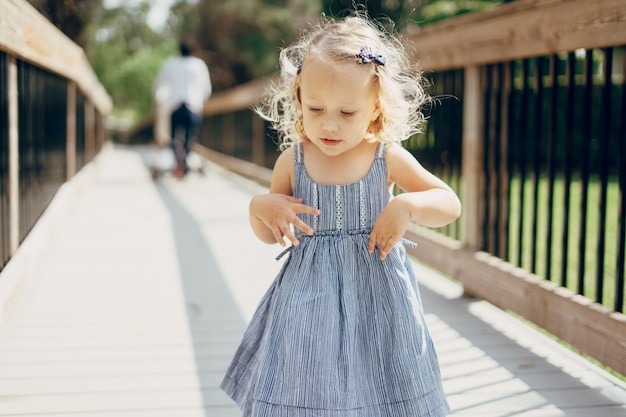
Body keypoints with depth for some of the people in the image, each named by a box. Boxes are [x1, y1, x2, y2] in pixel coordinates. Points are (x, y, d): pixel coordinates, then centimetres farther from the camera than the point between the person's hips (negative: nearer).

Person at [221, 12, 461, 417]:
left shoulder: (388, 157, -6)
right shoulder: (293, 160, -3)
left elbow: (450, 204, -1)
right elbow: (270, 235, 8)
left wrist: (408, 206, -20)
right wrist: (261, 207, -14)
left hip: (376, 296, -1)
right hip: (309, 298, 1)